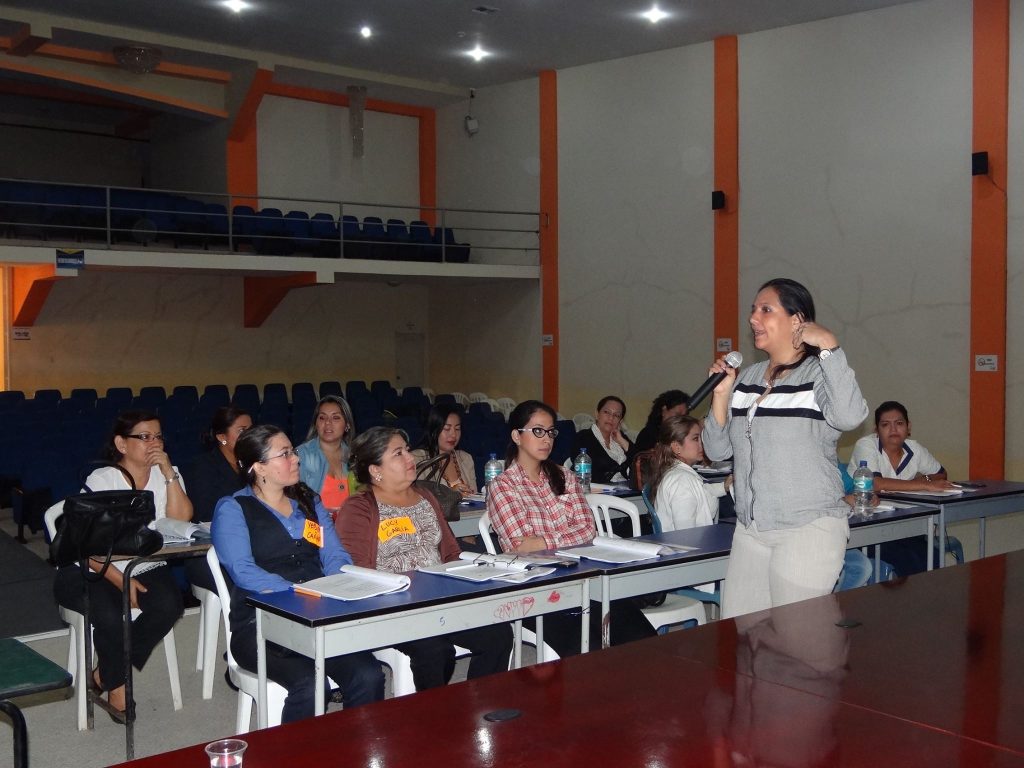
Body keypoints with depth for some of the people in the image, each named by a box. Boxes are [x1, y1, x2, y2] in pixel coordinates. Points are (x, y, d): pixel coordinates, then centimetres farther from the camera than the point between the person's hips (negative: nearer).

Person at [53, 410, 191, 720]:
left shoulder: (167, 475, 4)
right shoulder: (101, 480, -7)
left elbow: (181, 520, -12)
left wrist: (168, 472, -17)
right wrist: (120, 581, -23)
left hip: (147, 568, 4)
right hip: (93, 571, -3)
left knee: (169, 604, -26)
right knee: (110, 614, -32)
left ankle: (106, 672, -6)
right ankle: (116, 685, -3)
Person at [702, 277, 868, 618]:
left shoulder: (819, 374, -8)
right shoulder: (747, 378, 11)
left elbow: (850, 416, -31)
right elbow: (717, 450, 11)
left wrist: (829, 346, -26)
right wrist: (721, 394, -2)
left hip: (808, 529, -7)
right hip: (750, 528, 7)